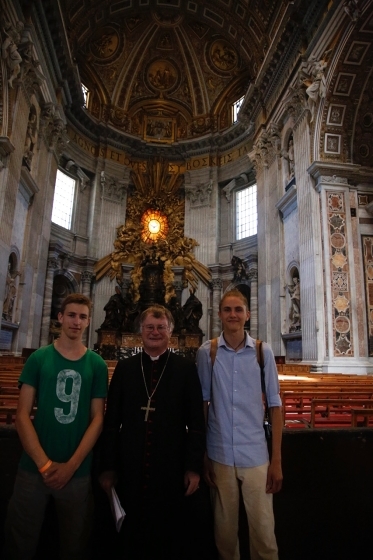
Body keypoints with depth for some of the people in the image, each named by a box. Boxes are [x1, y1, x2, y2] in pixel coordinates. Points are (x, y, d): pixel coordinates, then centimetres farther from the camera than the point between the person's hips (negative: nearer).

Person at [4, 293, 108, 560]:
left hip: (78, 472, 1)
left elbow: (97, 419, -2)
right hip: (34, 469, 0)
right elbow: (22, 415, -5)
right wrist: (45, 464, -13)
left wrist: (71, 466, -11)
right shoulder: (38, 358, -2)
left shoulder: (97, 364, -1)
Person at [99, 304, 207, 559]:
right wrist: (108, 467, 2)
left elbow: (196, 422, -3)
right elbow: (112, 420, 3)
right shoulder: (124, 368, 3)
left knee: (171, 540, 15)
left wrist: (194, 467, -5)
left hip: (171, 470, -1)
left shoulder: (186, 368, -3)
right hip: (130, 469, 2)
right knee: (130, 538, 17)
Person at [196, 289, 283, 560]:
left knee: (264, 531, 9)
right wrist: (202, 456, 3)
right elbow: (202, 404, 0)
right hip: (220, 455, 1)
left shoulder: (263, 351, -5)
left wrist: (277, 460, -1)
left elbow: (275, 406, -2)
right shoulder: (207, 352, -6)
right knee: (225, 530, 16)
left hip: (256, 455, 0)